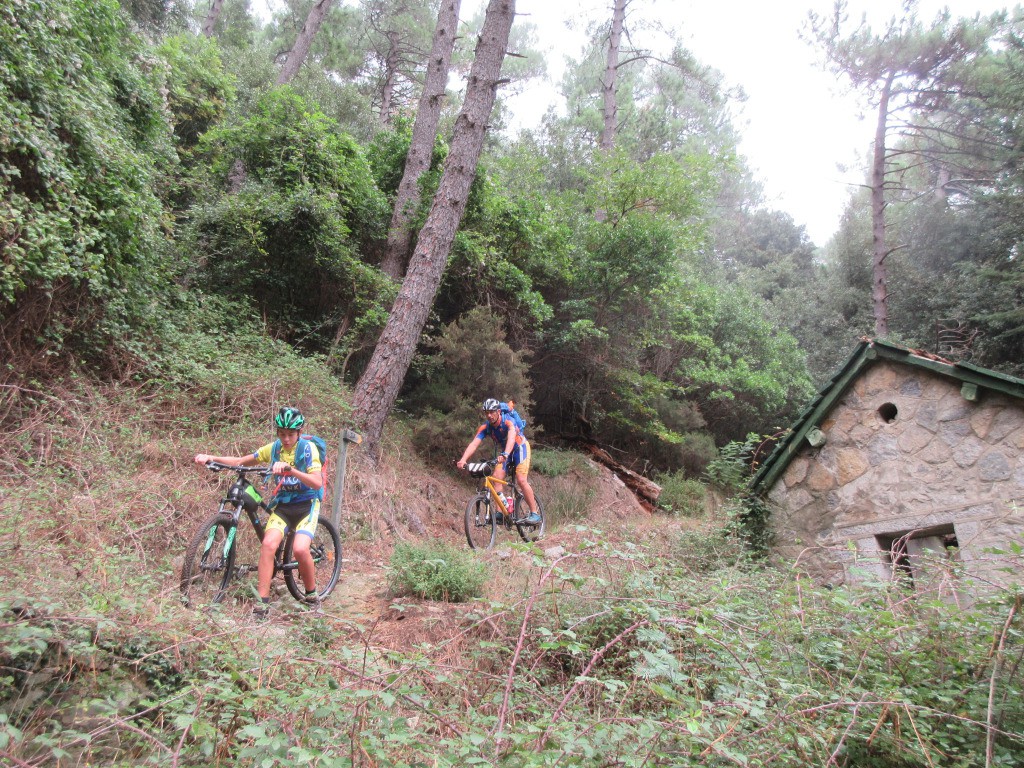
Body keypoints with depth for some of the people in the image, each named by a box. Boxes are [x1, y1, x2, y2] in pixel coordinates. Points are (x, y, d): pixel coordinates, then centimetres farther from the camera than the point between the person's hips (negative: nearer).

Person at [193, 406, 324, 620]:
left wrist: (290, 469, -40)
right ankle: (262, 602, -14)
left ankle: (311, 594, 0)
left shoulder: (308, 448, -11)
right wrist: (211, 457, -8)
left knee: (300, 548, -26)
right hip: (282, 504, 4)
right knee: (268, 544, -22)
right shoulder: (273, 448, 3)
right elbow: (240, 461, 7)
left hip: (306, 504, -4)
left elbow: (317, 482, -24)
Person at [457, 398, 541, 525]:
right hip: (504, 452, 5)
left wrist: (505, 454, -69)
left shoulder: (508, 422, -31)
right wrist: (463, 460, -45)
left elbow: (511, 437, -50)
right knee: (496, 478, -14)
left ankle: (534, 514, -10)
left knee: (521, 480, -20)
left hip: (520, 448, -5)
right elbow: (474, 443, -29)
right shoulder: (485, 427, -17)